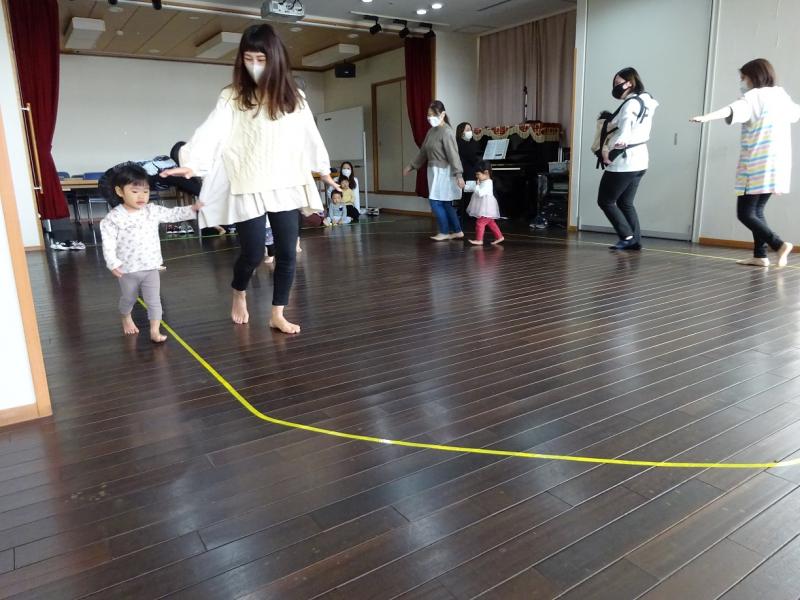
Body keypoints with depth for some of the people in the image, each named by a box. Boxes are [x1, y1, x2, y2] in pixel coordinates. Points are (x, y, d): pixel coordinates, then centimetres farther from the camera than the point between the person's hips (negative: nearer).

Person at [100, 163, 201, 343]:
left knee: (153, 300, 2)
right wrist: (113, 263, -23)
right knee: (128, 299, 20)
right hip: (128, 269, -2)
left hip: (151, 267, 2)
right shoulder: (114, 217, -14)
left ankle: (155, 331, 8)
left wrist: (192, 209, -13)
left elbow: (173, 214, 1)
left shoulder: (153, 211, -2)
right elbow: (108, 242, -14)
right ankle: (126, 319, 49)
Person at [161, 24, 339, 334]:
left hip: (287, 186, 4)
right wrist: (191, 162, -33)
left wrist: (323, 169, 26)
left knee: (287, 252, 3)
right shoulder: (233, 97, -4)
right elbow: (212, 131, -17)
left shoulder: (293, 97, 7)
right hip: (249, 189, -3)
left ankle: (278, 314, 16)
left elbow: (310, 135, 18)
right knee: (253, 253, -1)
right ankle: (238, 294, 32)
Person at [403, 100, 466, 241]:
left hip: (444, 172, -8)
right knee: (445, 203, 10)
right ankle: (457, 231, 17)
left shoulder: (446, 132, -14)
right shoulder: (431, 131, 11)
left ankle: (444, 232, 5)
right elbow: (423, 151, 21)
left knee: (436, 203, -8)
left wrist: (459, 175, -25)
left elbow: (453, 155, -20)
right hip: (434, 171, 8)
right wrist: (412, 166, 24)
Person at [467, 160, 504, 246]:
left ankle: (479, 240, -5)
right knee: (490, 223, 15)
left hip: (486, 209, -11)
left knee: (480, 223, -9)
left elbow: (480, 193, -26)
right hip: (484, 208, 11)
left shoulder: (487, 183, -19)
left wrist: (477, 185, -15)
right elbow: (480, 193, 23)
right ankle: (499, 237, 21)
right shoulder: (484, 182, 12)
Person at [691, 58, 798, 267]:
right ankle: (760, 255, 14)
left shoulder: (755, 96, -7)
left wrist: (707, 117, -45)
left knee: (745, 213, -6)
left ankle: (779, 244, -18)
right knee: (756, 210, 14)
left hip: (757, 165, -8)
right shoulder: (780, 94, 17)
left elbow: (733, 109, -30)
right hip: (776, 164, 8)